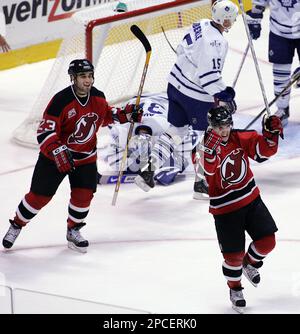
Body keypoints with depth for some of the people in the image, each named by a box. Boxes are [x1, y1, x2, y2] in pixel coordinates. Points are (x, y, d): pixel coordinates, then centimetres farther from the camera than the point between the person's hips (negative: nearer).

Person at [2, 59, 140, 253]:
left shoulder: (98, 97, -6)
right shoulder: (61, 101, -26)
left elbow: (105, 115, 17)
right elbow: (45, 132, -25)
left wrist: (124, 114, 1)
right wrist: (59, 153, -36)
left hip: (85, 156, 4)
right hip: (55, 156, -4)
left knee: (84, 194, -5)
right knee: (39, 195, 1)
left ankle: (73, 231, 17)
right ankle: (16, 226, 23)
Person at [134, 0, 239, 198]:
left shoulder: (201, 26, 2)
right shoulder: (216, 42, -25)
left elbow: (182, 50, 14)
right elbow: (209, 76, -29)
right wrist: (224, 96, -22)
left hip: (176, 84, 9)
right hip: (196, 96, -9)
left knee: (177, 129, 19)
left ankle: (149, 170, 15)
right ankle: (201, 183, 14)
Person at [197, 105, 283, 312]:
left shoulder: (240, 138, -4)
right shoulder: (207, 146, -17)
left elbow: (263, 151, -5)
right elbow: (208, 169, -35)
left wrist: (271, 134, -23)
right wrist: (210, 150, -53)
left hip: (251, 199, 4)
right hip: (225, 209, -4)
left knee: (267, 241, 2)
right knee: (234, 254, 0)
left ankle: (250, 263, 34)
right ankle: (235, 289, 26)